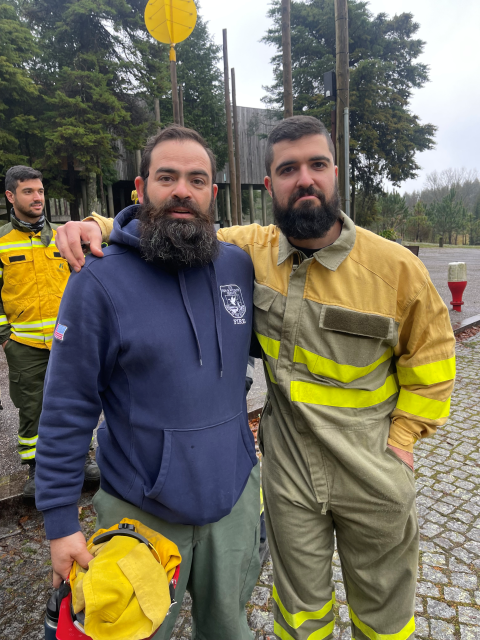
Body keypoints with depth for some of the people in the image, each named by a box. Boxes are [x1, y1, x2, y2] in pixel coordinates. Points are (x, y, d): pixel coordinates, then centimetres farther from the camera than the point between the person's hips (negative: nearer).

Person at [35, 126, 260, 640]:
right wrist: (60, 521, -10)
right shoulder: (99, 280, -16)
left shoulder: (239, 265, -4)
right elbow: (67, 411, -13)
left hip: (234, 499, 4)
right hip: (141, 512, -3)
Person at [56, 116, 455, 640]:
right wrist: (98, 226, -17)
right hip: (287, 467, 1)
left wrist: (403, 437, -5)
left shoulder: (395, 265, -13)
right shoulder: (252, 249, -10)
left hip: (372, 472, 0)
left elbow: (430, 355, -1)